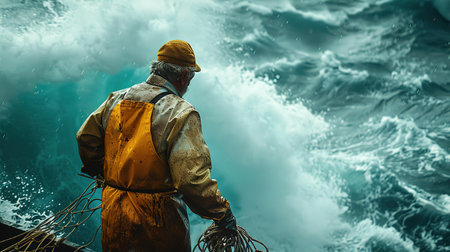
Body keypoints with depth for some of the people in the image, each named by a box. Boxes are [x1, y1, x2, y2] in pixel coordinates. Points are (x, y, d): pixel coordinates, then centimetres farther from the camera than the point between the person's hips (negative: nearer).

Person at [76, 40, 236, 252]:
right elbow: (192, 178, -23)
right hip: (159, 224, -5)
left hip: (113, 217, 6)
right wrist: (221, 213, -11)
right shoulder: (180, 113, -16)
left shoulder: (116, 100, 3)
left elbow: (85, 138, 12)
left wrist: (98, 171, 31)